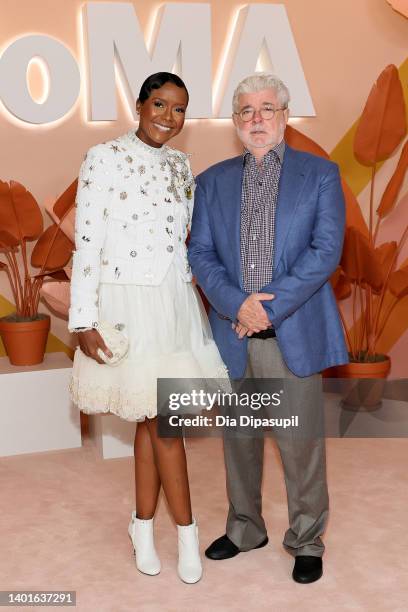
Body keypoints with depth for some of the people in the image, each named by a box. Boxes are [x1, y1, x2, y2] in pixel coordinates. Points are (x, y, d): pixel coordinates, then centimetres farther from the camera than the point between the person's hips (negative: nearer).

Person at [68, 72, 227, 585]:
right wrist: (83, 321, -13)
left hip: (176, 304, 5)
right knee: (163, 419, 0)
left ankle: (143, 524, 26)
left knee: (151, 418, 12)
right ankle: (187, 531, 15)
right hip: (130, 306, -5)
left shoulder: (180, 166, 11)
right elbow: (87, 244, -10)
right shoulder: (103, 158, -7)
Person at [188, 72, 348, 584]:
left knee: (300, 442, 3)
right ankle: (245, 528, 33)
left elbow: (326, 249, -7)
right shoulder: (212, 181, 11)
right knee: (239, 439, 14)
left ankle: (306, 541, 22)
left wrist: (270, 307, -14)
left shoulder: (320, 174, 3)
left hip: (295, 334, -3)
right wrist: (238, 306, -13)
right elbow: (200, 253, 3)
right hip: (233, 334, 3)